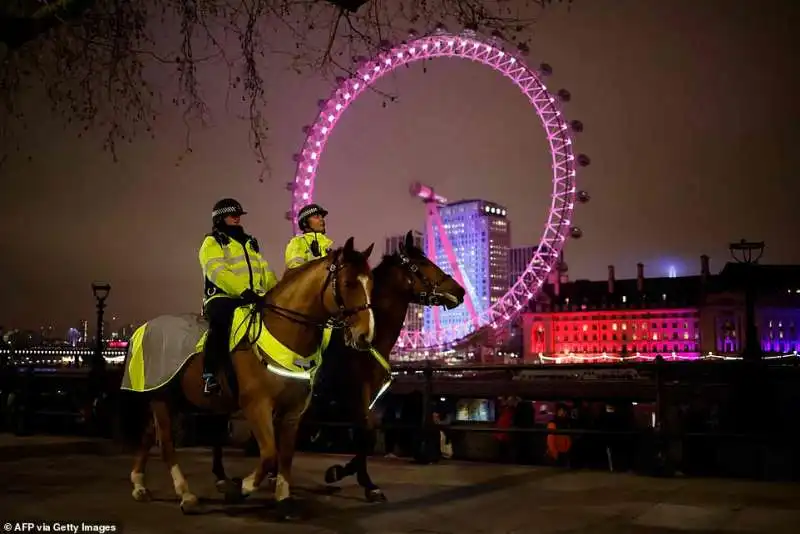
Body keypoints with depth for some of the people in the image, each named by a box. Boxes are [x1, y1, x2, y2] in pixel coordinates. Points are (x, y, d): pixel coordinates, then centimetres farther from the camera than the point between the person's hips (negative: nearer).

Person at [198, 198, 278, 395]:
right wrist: (243, 291, -29)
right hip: (223, 298, -6)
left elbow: (265, 271, 19)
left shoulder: (249, 242, 25)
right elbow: (217, 272, -15)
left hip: (253, 299, 6)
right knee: (221, 323, -37)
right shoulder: (212, 242, 3)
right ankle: (210, 375, -31)